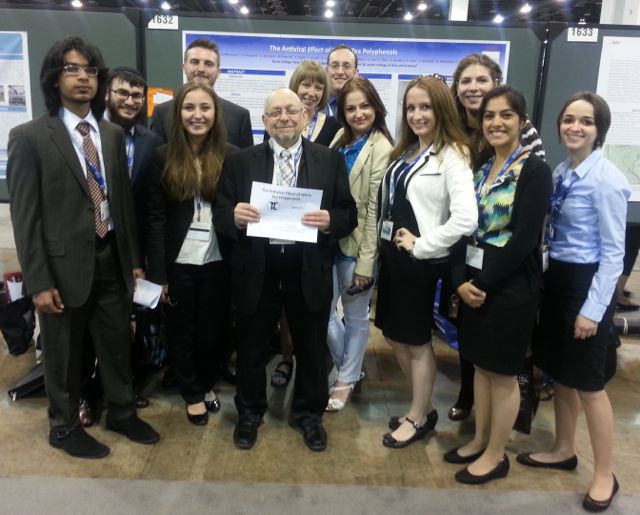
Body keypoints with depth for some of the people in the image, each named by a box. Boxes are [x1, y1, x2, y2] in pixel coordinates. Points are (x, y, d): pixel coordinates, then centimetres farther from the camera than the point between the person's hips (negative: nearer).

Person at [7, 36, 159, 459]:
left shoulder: (114, 135, 7)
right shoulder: (30, 137, -8)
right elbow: (25, 216, -10)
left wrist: (134, 259, 10)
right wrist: (39, 282, -13)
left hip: (112, 258, 4)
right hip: (66, 263, -4)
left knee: (118, 344, 17)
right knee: (64, 354, 13)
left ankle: (122, 412, 39)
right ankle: (65, 427, 35)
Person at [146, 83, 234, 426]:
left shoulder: (230, 156, -1)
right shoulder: (163, 157, -2)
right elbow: (155, 218, -4)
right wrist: (158, 272, -8)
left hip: (218, 261, 0)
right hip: (178, 262, 0)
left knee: (213, 329, 12)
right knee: (181, 331, 13)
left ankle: (207, 384, 39)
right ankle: (193, 394, 34)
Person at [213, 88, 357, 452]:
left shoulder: (330, 160, 3)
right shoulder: (240, 162, 3)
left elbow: (350, 215, 1)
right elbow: (220, 214, 2)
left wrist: (330, 221, -21)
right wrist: (234, 216, -21)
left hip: (309, 271, 0)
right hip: (256, 269, 1)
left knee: (311, 348, 15)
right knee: (252, 348, 15)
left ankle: (310, 414, 37)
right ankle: (250, 413, 37)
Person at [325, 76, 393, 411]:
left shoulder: (381, 149, -11)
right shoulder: (341, 138, 9)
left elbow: (375, 210, -14)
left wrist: (365, 263, -15)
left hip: (357, 243, -6)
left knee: (355, 315, 10)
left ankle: (347, 379, 30)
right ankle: (349, 366, 34)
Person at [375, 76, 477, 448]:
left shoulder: (452, 157, -14)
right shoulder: (406, 151, 10)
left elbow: (466, 219, -25)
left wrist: (421, 246, -18)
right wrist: (389, 243, 4)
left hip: (422, 260, -8)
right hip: (393, 255, 8)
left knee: (417, 340, 8)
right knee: (395, 335, 16)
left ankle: (418, 418, 31)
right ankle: (425, 407, 37)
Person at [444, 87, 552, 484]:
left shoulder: (534, 170, -10)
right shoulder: (480, 168, 10)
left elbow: (524, 238, -18)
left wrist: (485, 283, -16)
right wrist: (461, 279, -8)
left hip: (510, 286, -6)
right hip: (475, 282, 7)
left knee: (503, 372, 7)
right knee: (481, 365, 17)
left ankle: (496, 455, 23)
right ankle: (480, 441, 33)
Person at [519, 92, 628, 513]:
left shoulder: (606, 179, -16)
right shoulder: (560, 172, 7)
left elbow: (614, 251, -15)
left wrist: (593, 308, -15)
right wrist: (543, 282, 8)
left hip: (588, 284, -7)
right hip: (556, 279, 8)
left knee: (589, 383, 5)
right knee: (559, 374, 18)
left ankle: (605, 476, 24)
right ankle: (564, 451, 38)